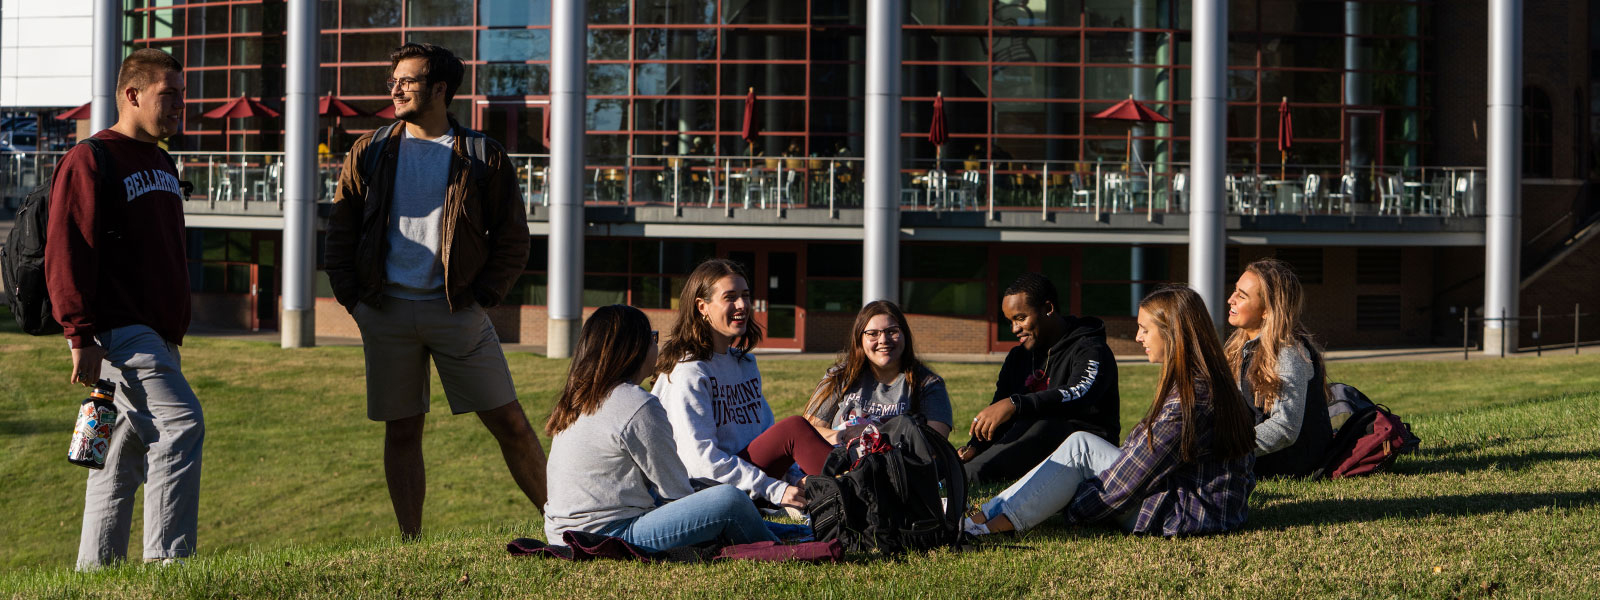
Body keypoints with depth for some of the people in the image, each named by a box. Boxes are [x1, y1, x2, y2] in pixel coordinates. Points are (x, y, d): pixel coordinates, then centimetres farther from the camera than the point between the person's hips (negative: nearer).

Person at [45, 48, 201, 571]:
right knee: (182, 422, -21)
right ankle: (166, 560, -22)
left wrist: (176, 330, 24)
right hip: (118, 331, -9)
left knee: (123, 460, 10)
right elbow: (66, 254, -14)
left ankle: (95, 572, 15)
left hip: (156, 336, 9)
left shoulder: (161, 165, 20)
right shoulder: (90, 162, -8)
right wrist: (81, 335, -19)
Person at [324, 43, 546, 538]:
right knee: (402, 431, 5)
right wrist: (353, 299, 3)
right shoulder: (370, 153, 9)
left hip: (456, 311, -2)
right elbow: (340, 233, 13)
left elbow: (512, 238, 6)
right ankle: (410, 543, 13)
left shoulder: (483, 157, 3)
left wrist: (482, 297, -4)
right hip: (387, 312, 2)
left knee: (510, 424, -4)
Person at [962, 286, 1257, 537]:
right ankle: (990, 511, 3)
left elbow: (1133, 476, -18)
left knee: (1080, 447, -9)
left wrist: (1077, 509, -8)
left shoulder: (1186, 400, -22)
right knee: (1081, 444, 8)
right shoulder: (1210, 383, 9)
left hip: (1188, 514, -10)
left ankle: (992, 523, -9)